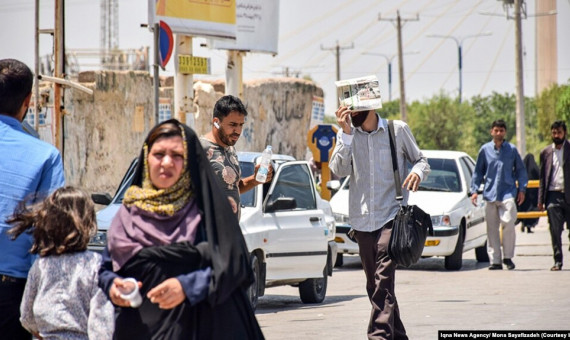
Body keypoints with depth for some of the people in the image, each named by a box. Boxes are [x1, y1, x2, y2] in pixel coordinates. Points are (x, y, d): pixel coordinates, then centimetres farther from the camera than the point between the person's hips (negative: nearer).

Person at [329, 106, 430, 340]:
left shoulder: (398, 130, 0)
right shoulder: (346, 134, 6)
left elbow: (420, 160, 10)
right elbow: (339, 170, -7)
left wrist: (418, 172, -13)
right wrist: (346, 133, -15)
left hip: (391, 215, -4)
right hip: (362, 220, 4)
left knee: (383, 279, -19)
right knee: (374, 284, 10)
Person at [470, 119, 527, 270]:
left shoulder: (512, 149, 7)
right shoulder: (485, 150, 8)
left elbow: (520, 170, 13)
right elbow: (478, 171, 13)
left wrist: (522, 189, 6)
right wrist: (474, 190, 6)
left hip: (508, 193, -2)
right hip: (490, 194, 2)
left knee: (508, 223, -16)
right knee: (492, 228, 2)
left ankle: (508, 257, -2)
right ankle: (495, 260, 8)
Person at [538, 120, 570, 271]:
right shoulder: (546, 152, 14)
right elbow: (542, 177, 16)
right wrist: (541, 200, 9)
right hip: (553, 195, 2)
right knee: (555, 230, -4)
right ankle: (558, 261, 0)